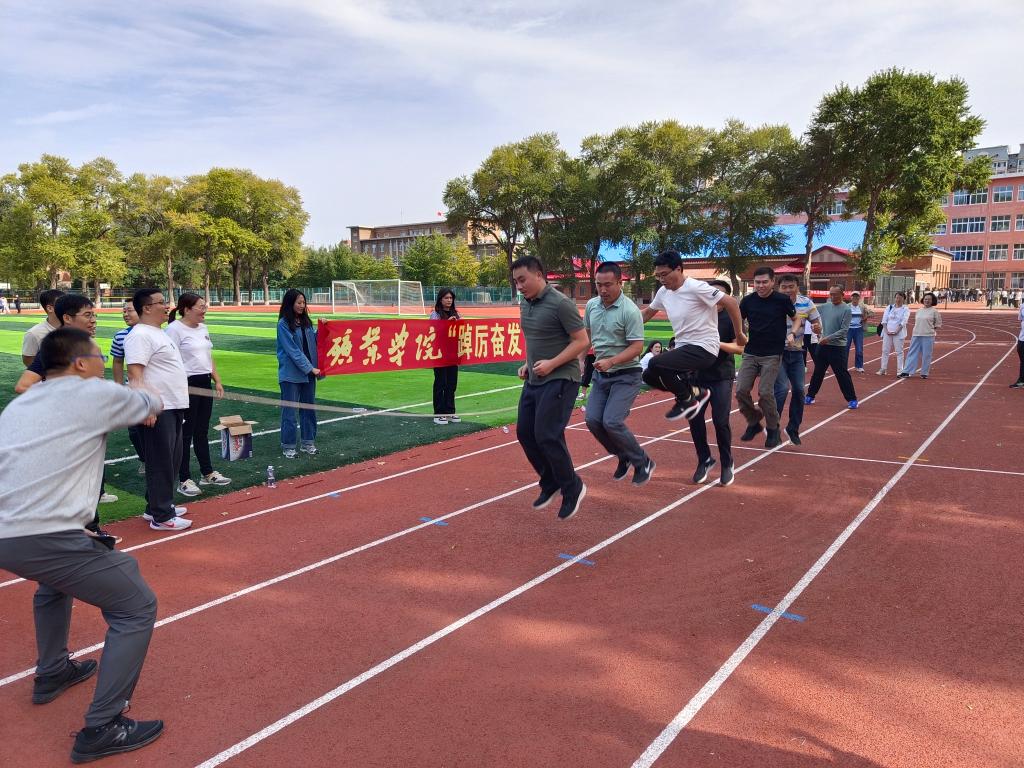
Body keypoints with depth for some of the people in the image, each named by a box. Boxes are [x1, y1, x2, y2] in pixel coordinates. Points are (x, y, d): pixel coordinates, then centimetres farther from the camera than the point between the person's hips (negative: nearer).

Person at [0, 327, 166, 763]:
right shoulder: (96, 393, 1)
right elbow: (153, 405, 20)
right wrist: (143, 403, 42)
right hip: (47, 539, -8)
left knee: (55, 578, 39)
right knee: (137, 608, 3)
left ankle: (52, 674, 50)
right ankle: (102, 730, 1)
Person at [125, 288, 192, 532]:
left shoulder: (159, 333, 17)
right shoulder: (140, 336, -15)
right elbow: (134, 375, -23)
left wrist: (178, 401, 26)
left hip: (173, 407, 10)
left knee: (171, 460, 18)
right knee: (161, 463, -3)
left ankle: (157, 506, 30)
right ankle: (161, 517, 5)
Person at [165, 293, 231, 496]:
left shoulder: (203, 328, 14)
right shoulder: (174, 329, -12)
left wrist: (217, 381, 15)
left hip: (204, 383, 8)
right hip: (186, 385, -8)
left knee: (202, 432, 16)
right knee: (185, 434, -1)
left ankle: (207, 473, 26)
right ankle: (184, 480, 8)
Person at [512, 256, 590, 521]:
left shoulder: (561, 304, -16)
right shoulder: (525, 304, 9)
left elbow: (582, 341, -16)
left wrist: (552, 364, -21)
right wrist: (527, 364, 8)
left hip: (560, 380, -8)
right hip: (533, 380, 9)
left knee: (547, 436, -11)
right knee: (524, 433, 8)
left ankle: (572, 488, 10)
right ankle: (550, 483, 27)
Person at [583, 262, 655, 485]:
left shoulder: (630, 311, -18)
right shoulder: (591, 305, 3)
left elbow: (637, 347, -20)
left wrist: (611, 361, -30)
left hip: (626, 375, -7)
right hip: (601, 375, 7)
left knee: (611, 421, -17)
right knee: (593, 420, -2)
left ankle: (642, 462, 6)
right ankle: (624, 457, 21)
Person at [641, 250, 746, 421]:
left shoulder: (696, 288, -17)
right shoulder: (663, 292, 7)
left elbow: (731, 302, -16)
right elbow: (647, 314, 23)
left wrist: (739, 334, -9)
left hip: (704, 348, -9)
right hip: (683, 348, 9)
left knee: (656, 365, -25)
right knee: (649, 376, 4)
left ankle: (686, 399, -2)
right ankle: (693, 391, 12)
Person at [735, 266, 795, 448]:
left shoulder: (782, 300, -6)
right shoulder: (747, 301, 0)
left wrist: (791, 334, -8)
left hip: (772, 355, -3)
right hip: (750, 353, 3)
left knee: (765, 392, -10)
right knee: (741, 390, -5)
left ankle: (773, 430, 12)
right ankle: (754, 423, 18)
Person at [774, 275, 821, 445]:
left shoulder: (806, 303, -1)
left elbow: (816, 322, 8)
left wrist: (817, 327, -16)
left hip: (797, 352, 4)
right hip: (777, 351, -4)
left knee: (799, 390, 4)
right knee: (782, 389, -15)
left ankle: (793, 428, 21)